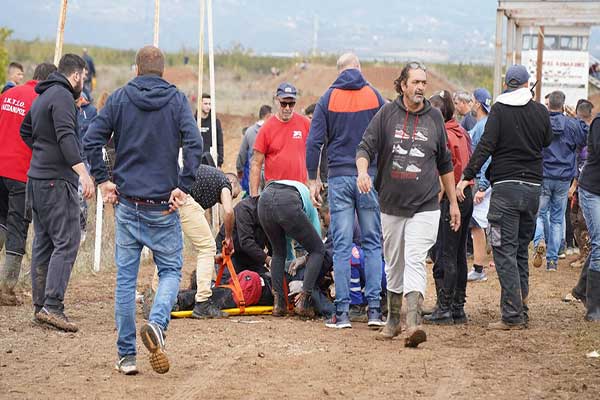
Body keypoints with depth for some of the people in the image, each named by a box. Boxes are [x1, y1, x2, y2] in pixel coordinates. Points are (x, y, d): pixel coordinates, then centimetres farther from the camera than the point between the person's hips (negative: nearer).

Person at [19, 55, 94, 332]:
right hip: (57, 180, -10)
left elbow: (26, 130, 33)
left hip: (37, 178, 10)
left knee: (44, 242, 12)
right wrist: (82, 171, -32)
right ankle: (52, 306, -20)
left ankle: (40, 305, 13)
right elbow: (66, 136, -25)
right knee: (67, 241, -12)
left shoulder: (42, 97, 18)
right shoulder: (63, 96, -12)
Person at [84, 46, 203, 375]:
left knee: (125, 277, 7)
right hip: (163, 205, -2)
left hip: (127, 203, 2)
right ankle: (156, 323, -19)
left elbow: (91, 139, -5)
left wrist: (102, 179, 2)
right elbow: (194, 143, -13)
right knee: (170, 270, 10)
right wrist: (183, 186, -9)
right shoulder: (176, 100, 0)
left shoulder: (120, 98, 3)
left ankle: (126, 355, 7)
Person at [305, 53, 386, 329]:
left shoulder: (328, 98, 2)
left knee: (341, 246, 1)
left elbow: (314, 142, -2)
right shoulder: (374, 96, 3)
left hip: (339, 178, 0)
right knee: (372, 243, 6)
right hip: (370, 177, 0)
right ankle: (374, 308, 0)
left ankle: (342, 312, -2)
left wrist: (313, 179, 5)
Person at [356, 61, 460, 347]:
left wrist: (453, 202, 16)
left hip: (425, 206, -1)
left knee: (415, 261, -16)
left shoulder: (434, 117, 7)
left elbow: (445, 163, 15)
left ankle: (413, 323, -28)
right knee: (394, 264, 12)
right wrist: (362, 171, -26)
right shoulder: (386, 114, 2)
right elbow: (366, 147, -3)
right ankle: (393, 318, 28)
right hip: (391, 205, 1)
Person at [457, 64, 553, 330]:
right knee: (522, 250, 15)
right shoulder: (540, 111, 5)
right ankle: (521, 311, 16)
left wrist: (467, 176, -12)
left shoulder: (499, 110, -6)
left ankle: (512, 315, -11)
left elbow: (486, 145, -13)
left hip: (506, 187, -5)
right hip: (533, 186, 5)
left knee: (504, 251, -5)